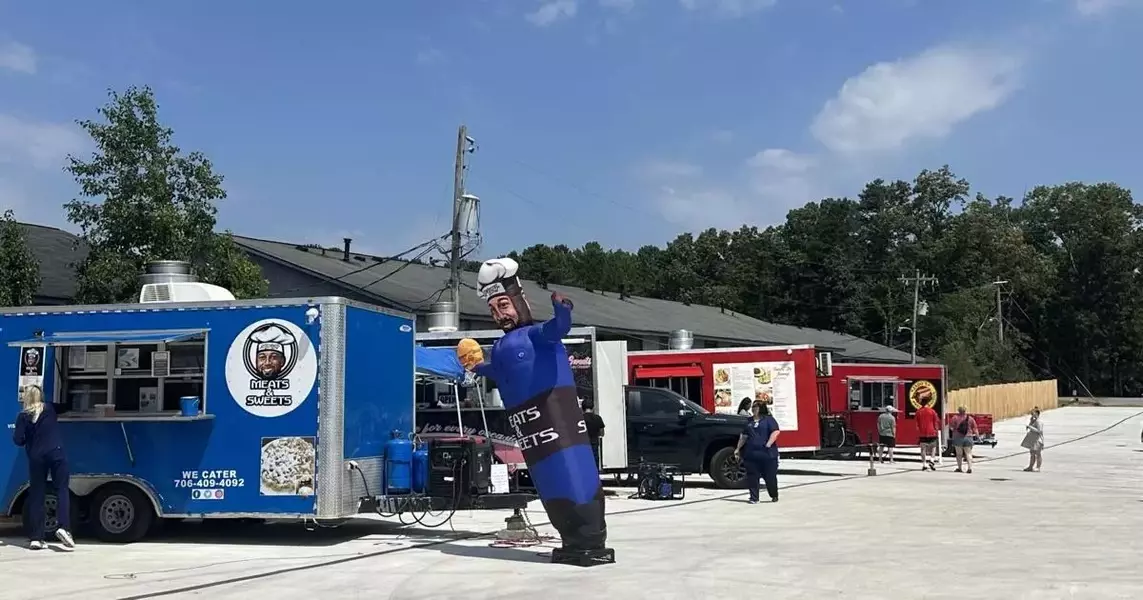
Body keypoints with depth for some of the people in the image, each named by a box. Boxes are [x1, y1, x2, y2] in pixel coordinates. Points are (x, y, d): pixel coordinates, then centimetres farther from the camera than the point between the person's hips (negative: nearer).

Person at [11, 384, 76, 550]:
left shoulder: (23, 415, 1)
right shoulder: (50, 409, 6)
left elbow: (18, 440, -4)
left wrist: (16, 434, 19)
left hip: (36, 458, 0)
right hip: (56, 454, 0)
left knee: (36, 496, 7)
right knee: (62, 489, 4)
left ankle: (36, 538, 6)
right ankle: (63, 527, -17)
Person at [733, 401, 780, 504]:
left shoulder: (768, 419, 1)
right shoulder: (749, 421, 15)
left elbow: (776, 432, -11)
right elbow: (743, 436, 19)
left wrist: (768, 444, -19)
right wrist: (738, 449, 16)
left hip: (767, 454, -4)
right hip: (751, 454, 4)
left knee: (770, 476, 4)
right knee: (752, 476, 1)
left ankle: (774, 496, 23)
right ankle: (754, 498, 7)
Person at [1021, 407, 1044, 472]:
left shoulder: (1039, 421, -17)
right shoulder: (1034, 420, 12)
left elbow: (1039, 431, -24)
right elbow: (1030, 426, 23)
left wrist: (1030, 427, -24)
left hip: (1038, 440, -10)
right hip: (1033, 440, 10)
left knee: (1038, 453, -1)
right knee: (1032, 453, 12)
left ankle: (1038, 467, 6)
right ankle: (1031, 466, 18)